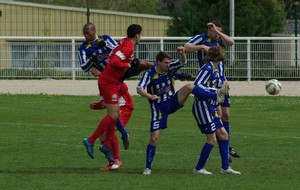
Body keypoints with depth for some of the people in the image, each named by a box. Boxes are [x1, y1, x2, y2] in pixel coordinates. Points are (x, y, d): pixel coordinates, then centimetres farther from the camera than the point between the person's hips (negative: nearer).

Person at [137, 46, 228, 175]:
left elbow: (183, 62, -15)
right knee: (154, 138, -7)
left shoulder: (170, 68, -6)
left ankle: (215, 96, -30)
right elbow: (139, 89, -27)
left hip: (173, 102, 3)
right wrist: (150, 96, -47)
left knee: (188, 87, -22)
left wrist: (182, 53, -37)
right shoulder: (150, 74, -17)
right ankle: (148, 168, 5)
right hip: (158, 108, -3)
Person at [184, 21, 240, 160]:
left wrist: (218, 32, -13)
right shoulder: (201, 38, -2)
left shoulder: (219, 40, 10)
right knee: (217, 113, -13)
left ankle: (227, 147, 22)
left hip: (222, 83, 6)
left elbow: (231, 42, -8)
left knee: (225, 114, 11)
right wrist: (202, 47, -21)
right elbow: (186, 48, -13)